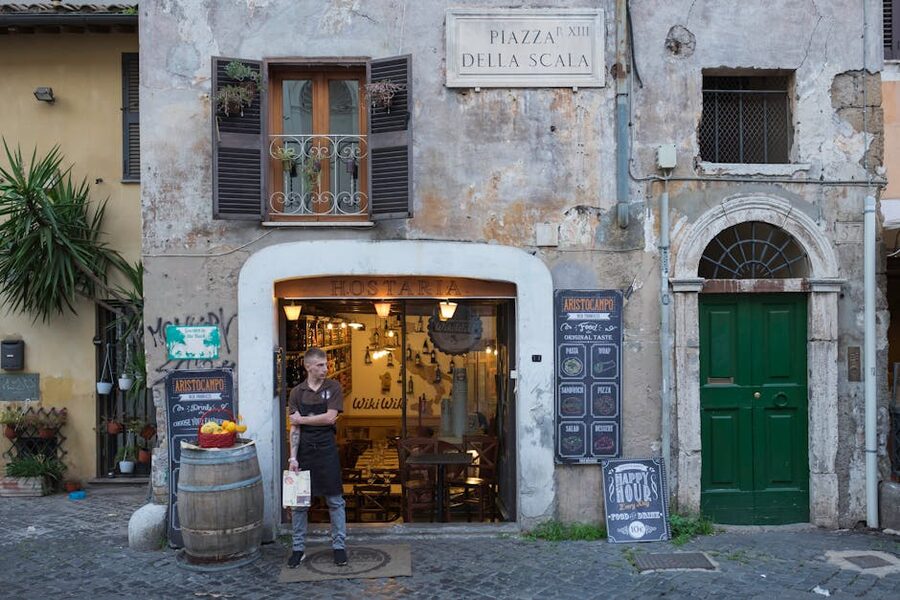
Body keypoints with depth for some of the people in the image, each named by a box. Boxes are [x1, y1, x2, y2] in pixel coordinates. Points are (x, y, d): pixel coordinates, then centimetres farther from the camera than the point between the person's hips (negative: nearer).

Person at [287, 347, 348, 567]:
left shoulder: (333, 387, -2)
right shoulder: (297, 392, 1)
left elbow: (330, 417, -12)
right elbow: (294, 428, -2)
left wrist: (302, 419, -7)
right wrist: (293, 457, -8)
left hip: (326, 448, -1)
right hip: (303, 448, 1)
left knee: (335, 500, 5)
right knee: (299, 501, 8)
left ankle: (339, 546, 17)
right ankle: (298, 548, 20)